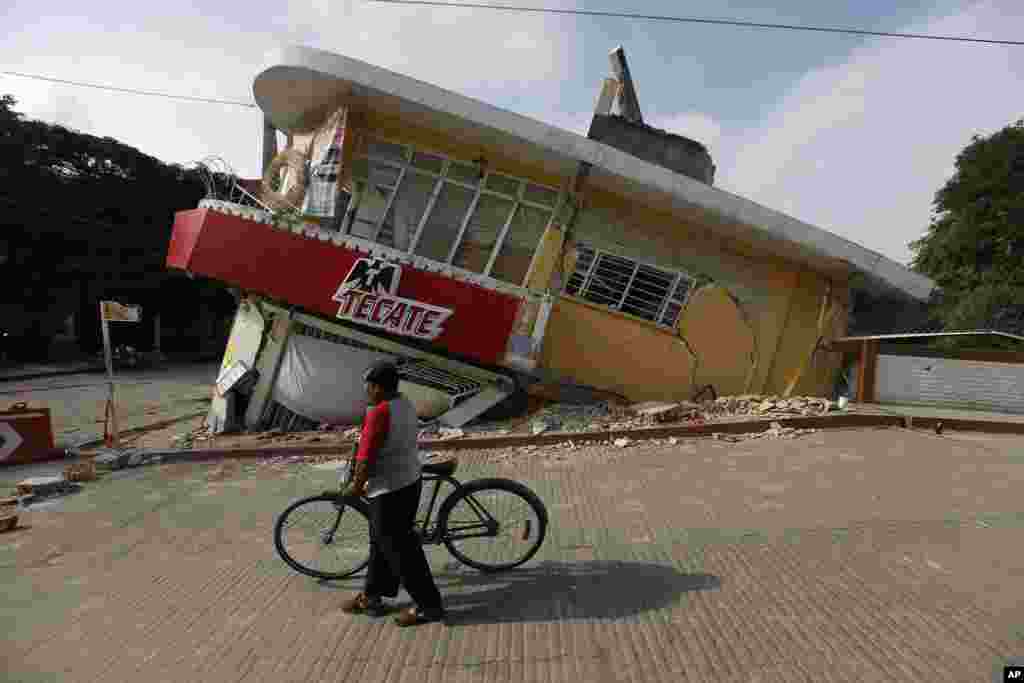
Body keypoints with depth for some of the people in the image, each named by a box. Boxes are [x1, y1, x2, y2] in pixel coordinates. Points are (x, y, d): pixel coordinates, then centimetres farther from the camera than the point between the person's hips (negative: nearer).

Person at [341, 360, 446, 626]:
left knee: (399, 549, 3)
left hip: (390, 490, -10)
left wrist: (356, 485, -4)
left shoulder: (379, 413, -23)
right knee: (382, 542, 21)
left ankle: (428, 605, 14)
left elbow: (366, 457, -21)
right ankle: (372, 596, 34)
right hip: (410, 481, 10)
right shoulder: (405, 404, 5)